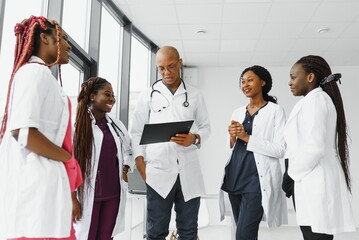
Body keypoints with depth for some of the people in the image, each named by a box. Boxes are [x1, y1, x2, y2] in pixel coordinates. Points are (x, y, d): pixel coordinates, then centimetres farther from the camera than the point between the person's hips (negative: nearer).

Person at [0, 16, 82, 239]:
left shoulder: (44, 76, 21)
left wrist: (69, 194, 16)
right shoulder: (35, 72, -7)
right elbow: (22, 131, -21)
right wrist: (70, 159, -9)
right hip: (36, 181, -9)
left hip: (46, 181, 9)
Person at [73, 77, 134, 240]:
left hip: (113, 192, 5)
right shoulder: (78, 124, -8)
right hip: (88, 194, -5)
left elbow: (128, 150, 24)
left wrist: (125, 168, 8)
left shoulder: (116, 125, 10)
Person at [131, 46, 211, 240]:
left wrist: (194, 138, -10)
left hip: (189, 171, 1)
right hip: (158, 172, -1)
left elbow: (205, 127, 13)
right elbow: (137, 132, 6)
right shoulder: (148, 95, 6)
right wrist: (141, 165, -5)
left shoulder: (195, 95, 9)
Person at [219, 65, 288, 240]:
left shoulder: (275, 110, -3)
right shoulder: (237, 112, 14)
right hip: (234, 177, 6)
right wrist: (232, 137, -5)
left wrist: (246, 137, -13)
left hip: (257, 179, -6)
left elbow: (280, 150, -10)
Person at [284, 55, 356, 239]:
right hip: (316, 184, 10)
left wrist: (292, 174, -8)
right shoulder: (321, 98, 19)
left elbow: (314, 148, -21)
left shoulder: (314, 99, -10)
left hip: (314, 184, -10)